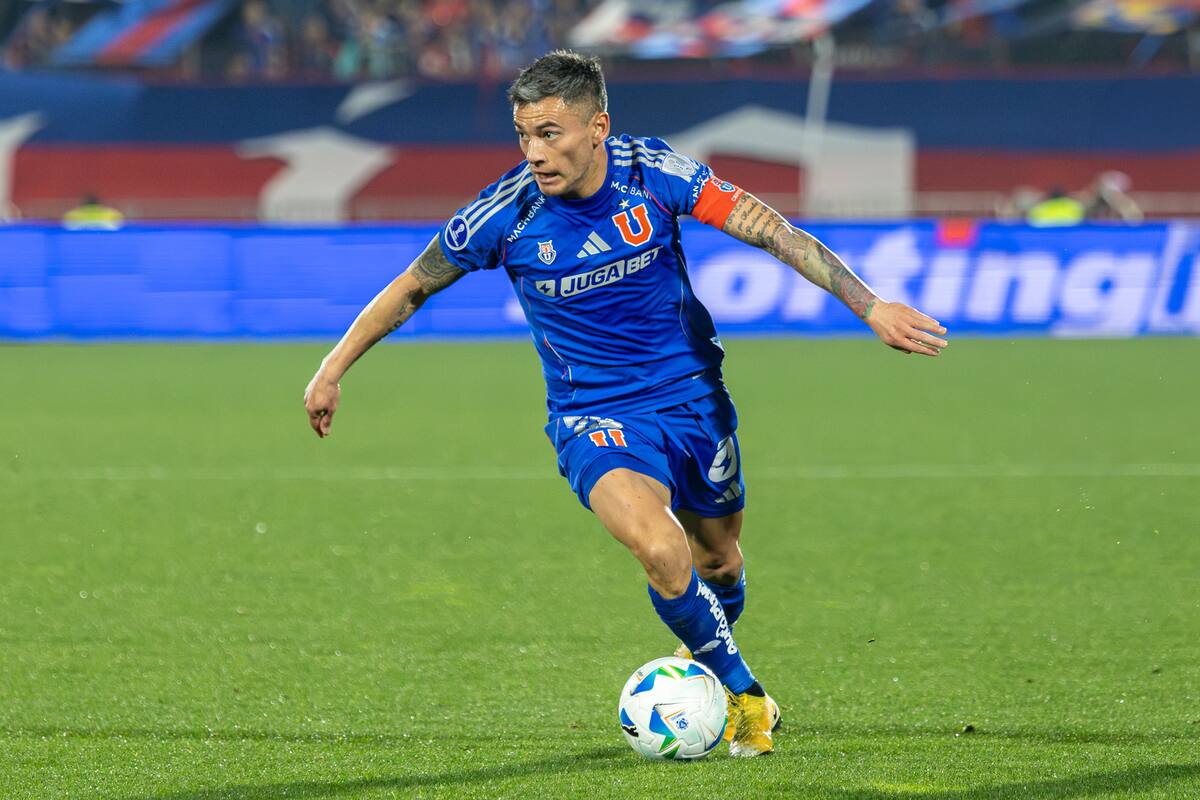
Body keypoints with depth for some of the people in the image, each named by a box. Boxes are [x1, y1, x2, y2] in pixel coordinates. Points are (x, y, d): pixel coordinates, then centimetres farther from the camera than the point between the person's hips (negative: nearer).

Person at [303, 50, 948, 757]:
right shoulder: (506, 213, -18)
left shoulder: (655, 173, -16)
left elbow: (775, 233, -14)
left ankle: (705, 668, 52)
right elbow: (414, 287, -2)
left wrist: (870, 306, -20)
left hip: (693, 394, 2)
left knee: (717, 559, 17)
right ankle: (744, 695, -5)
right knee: (661, 549, -28)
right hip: (595, 418, -2)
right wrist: (333, 369, 0)